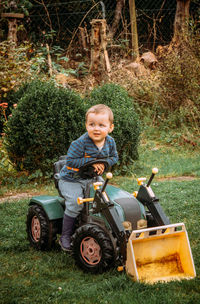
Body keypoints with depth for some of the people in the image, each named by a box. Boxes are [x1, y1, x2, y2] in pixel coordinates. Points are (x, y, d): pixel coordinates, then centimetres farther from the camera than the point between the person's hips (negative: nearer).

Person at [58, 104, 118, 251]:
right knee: (75, 203, -22)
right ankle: (65, 237, -7)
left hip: (92, 178, 6)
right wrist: (91, 161, -27)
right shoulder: (80, 143, -24)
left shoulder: (110, 142, -6)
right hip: (71, 179, -5)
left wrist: (104, 163, -11)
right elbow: (70, 160, -24)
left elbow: (114, 157, 10)